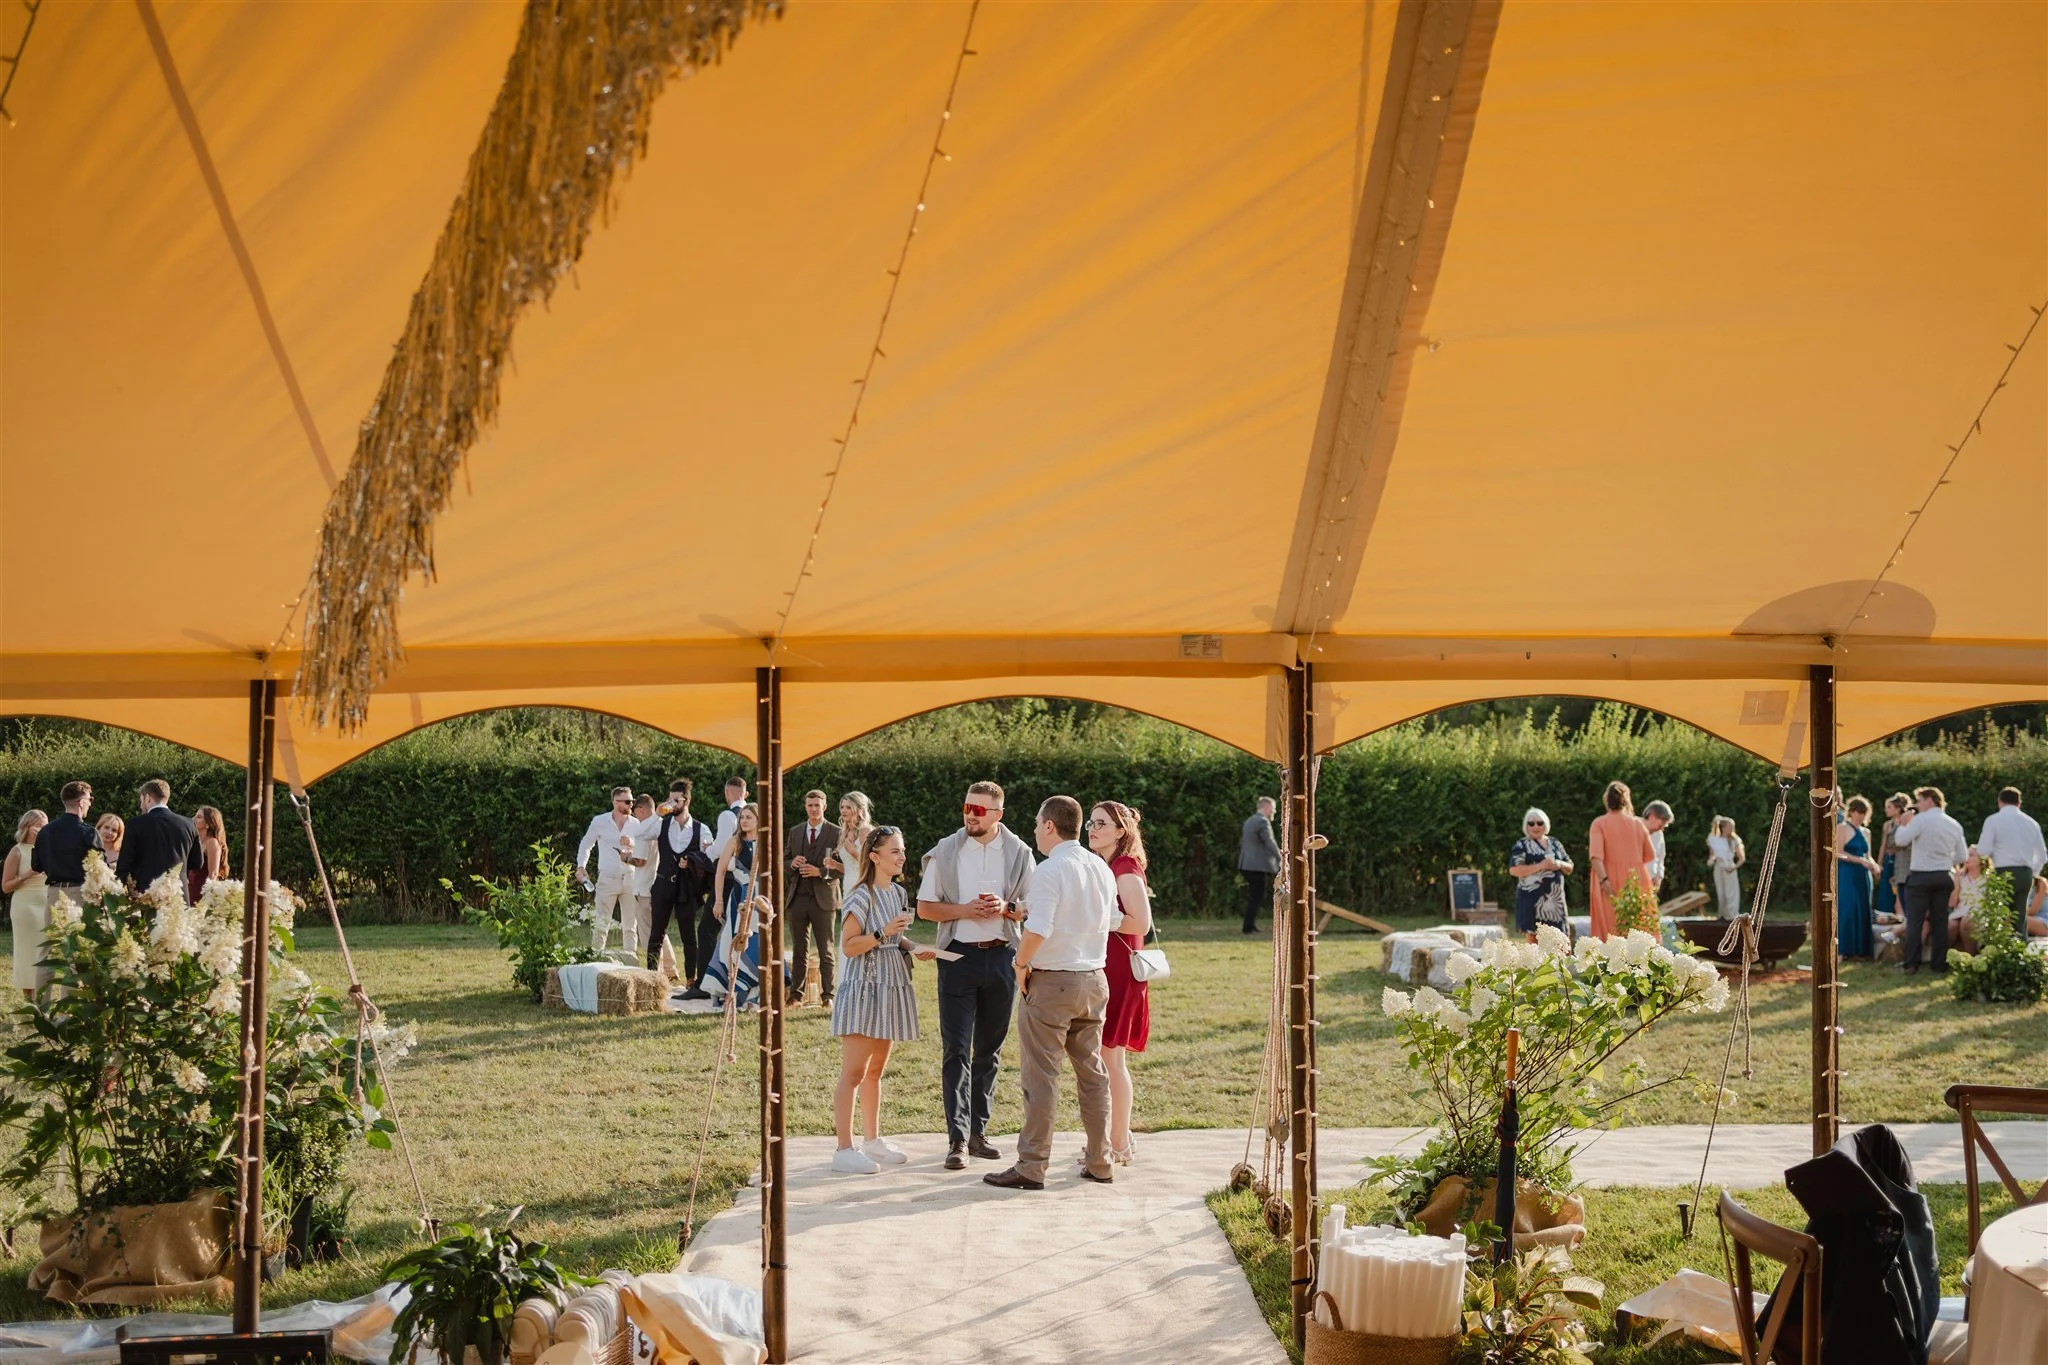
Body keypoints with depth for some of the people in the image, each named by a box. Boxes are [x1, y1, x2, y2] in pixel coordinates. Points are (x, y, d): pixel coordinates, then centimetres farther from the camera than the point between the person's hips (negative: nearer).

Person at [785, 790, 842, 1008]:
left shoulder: (836, 833, -1)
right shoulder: (795, 832, 13)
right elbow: (786, 863, 16)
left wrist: (820, 872, -19)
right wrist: (793, 863, -7)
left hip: (823, 898, -4)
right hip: (798, 898, 4)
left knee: (826, 951, 2)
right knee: (800, 951, 8)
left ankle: (827, 995, 6)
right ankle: (797, 994, 11)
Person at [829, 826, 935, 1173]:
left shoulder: (898, 893, 11)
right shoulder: (862, 897, -13)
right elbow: (848, 946, -15)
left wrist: (913, 948, 6)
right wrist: (883, 933, -25)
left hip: (890, 988, 8)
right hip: (864, 988, -8)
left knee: (875, 1070, 16)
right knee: (853, 1072, -7)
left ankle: (873, 1140, 24)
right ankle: (844, 1149, -5)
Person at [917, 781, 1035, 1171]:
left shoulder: (1018, 853, 4)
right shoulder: (945, 851, 1)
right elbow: (925, 907, 3)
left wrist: (1006, 909, -12)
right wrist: (965, 910, -13)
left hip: (1001, 957, 2)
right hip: (959, 956, -2)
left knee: (990, 1050, 9)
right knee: (956, 1050, -7)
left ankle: (978, 1131, 18)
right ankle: (958, 1138, -9)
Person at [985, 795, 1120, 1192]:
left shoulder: (1050, 870, -16)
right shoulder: (1101, 869, 8)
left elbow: (1038, 929, -24)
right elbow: (1113, 921, 15)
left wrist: (1021, 963, -9)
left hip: (1051, 981, -7)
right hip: (1094, 980, 7)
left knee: (1042, 1076, -2)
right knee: (1092, 1071, 14)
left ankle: (1031, 1167, 1)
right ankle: (1099, 1162, 18)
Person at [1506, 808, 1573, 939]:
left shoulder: (1555, 844, 16)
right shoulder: (1522, 845, 1)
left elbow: (1569, 868, 20)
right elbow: (1513, 870, -11)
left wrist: (1560, 864, -4)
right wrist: (1540, 866, -16)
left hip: (1555, 898, 5)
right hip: (1532, 897, -5)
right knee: (1533, 934, -8)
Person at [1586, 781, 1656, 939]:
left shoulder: (1599, 824, -3)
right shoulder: (1638, 824, 5)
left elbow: (1596, 855, -17)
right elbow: (1650, 855, 10)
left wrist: (1604, 880, -23)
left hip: (1611, 884, -3)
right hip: (1637, 881, 3)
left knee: (1612, 932, -2)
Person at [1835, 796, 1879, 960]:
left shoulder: (1866, 832, 17)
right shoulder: (1842, 828, -3)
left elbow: (1867, 856, 20)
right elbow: (1838, 853, -11)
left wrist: (1873, 865, -2)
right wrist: (1861, 860, -19)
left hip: (1862, 876, 7)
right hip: (1846, 875, -7)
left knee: (1862, 911, 3)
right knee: (1846, 911, -9)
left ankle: (1860, 949, 6)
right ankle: (1843, 949, -6)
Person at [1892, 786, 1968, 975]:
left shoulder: (1921, 819, -10)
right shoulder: (1954, 824, 9)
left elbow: (1901, 840, -14)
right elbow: (1962, 856, 11)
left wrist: (1903, 823, 2)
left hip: (1920, 876, -5)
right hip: (1944, 877, 5)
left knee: (1914, 920, 0)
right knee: (1940, 921, 10)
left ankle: (1911, 964, -4)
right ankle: (1939, 965, 10)